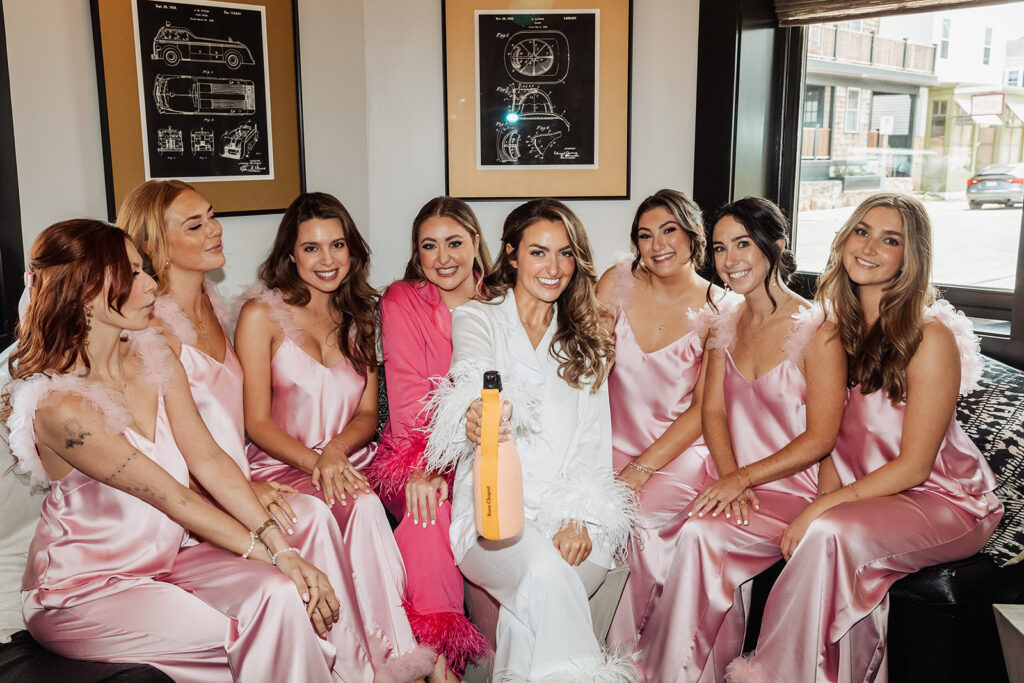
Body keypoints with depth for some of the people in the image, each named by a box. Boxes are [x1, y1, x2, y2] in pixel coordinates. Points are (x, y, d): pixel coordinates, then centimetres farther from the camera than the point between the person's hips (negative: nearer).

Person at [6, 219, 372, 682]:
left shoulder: (154, 358, 0)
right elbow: (171, 497, -20)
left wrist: (282, 547, -15)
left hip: (162, 557, 6)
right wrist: (267, 553, -17)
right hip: (84, 591, -6)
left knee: (281, 592, -19)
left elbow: (207, 457, -6)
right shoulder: (59, 406, -22)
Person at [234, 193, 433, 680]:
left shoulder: (358, 317, 16)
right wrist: (313, 462, -21)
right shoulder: (262, 315, 0)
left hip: (350, 463, 4)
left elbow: (368, 413, 11)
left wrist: (336, 449, -11)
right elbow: (257, 423, -4)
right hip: (281, 469, -4)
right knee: (362, 508, -34)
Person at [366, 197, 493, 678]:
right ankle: (434, 654, -17)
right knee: (430, 509, -31)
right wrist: (425, 465, -22)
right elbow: (408, 395, -6)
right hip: (412, 452, -1)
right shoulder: (401, 301, 4)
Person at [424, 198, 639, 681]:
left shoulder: (585, 338, 17)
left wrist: (581, 517, -6)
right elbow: (473, 377, -19)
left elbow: (594, 437, 11)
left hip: (570, 516, 3)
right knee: (545, 573, -34)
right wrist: (476, 418, -45)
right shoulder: (476, 319, 6)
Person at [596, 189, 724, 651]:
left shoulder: (718, 310, -5)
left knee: (640, 515, -29)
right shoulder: (618, 284, -1)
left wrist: (642, 468, -16)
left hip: (681, 450, -2)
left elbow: (703, 409, -6)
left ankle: (629, 650, -7)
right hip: (615, 442, 2)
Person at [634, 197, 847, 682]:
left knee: (699, 533, -28)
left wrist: (742, 477, -17)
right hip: (734, 484, 5)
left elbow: (820, 438, -11)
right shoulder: (726, 324, 10)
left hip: (792, 492, -5)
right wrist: (730, 480, -11)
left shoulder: (818, 331, -9)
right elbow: (712, 411, 5)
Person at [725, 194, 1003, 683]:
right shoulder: (841, 322, 3)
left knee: (831, 535, -31)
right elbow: (834, 432, 5)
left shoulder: (931, 336, -18)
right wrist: (825, 500, -11)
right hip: (867, 488, 5)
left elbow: (913, 465, -18)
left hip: (941, 500, -5)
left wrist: (821, 511, -22)